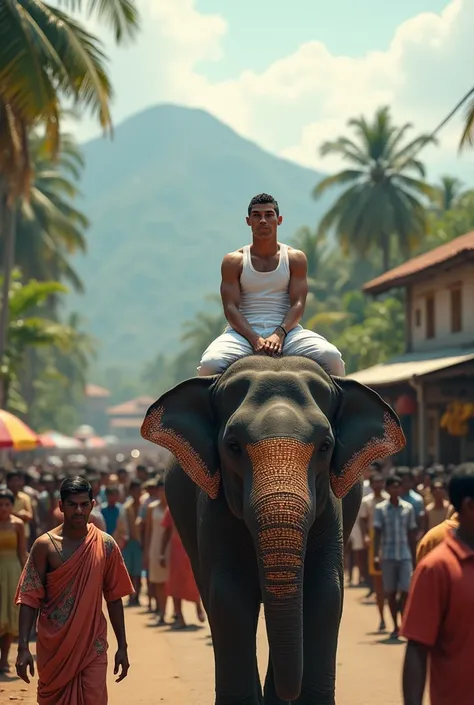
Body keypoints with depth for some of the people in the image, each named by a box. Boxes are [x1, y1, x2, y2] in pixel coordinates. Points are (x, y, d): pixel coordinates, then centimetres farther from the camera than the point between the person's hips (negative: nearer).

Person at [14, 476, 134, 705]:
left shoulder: (105, 545, 1)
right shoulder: (45, 545, -4)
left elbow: (114, 598, 7)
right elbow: (30, 599, -5)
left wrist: (122, 647, 6)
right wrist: (23, 647, -12)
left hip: (92, 645, 0)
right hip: (53, 645, 0)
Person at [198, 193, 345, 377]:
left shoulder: (295, 258, 12)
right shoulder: (233, 261, 9)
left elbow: (298, 304, 1)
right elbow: (230, 307, -1)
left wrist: (279, 334, -19)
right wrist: (255, 339, -19)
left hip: (285, 330, 1)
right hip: (245, 331, -1)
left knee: (331, 356, -29)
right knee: (210, 363, -35)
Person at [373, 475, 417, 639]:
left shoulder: (408, 508, 6)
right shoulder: (380, 508, 1)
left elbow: (412, 534, 11)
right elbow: (377, 533, -2)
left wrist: (414, 556, 10)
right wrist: (376, 555, -10)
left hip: (405, 556, 0)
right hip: (387, 556, 0)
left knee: (405, 590, -9)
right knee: (391, 592, 5)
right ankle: (395, 627, 15)